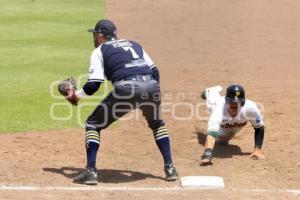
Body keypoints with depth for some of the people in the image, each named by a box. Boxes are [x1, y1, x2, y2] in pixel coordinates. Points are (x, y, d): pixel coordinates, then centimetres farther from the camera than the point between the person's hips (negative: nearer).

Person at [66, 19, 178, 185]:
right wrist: (153, 95, 29)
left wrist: (77, 95, 24)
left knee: (93, 124, 13)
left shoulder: (99, 51, 17)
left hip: (126, 88, -5)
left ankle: (91, 171, 2)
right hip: (151, 85, 5)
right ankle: (169, 169, 21)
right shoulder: (134, 44, 32)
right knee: (157, 124, 32)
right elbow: (154, 71, 22)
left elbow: (93, 85, 6)